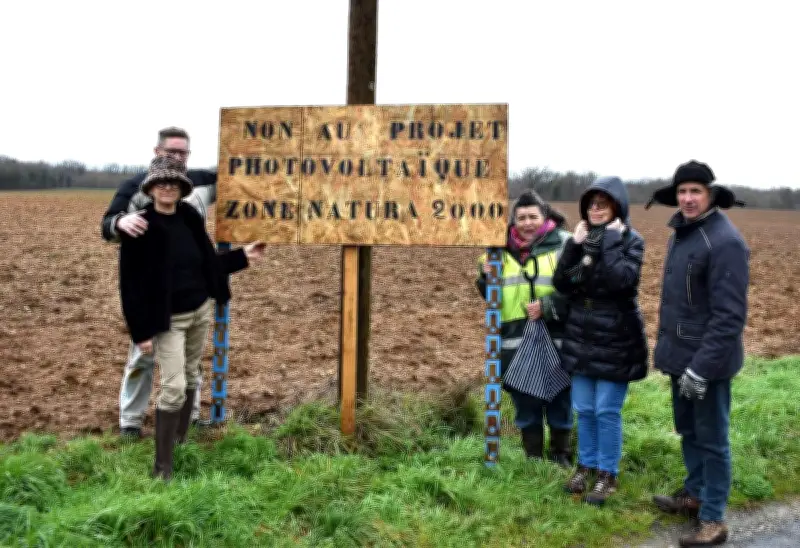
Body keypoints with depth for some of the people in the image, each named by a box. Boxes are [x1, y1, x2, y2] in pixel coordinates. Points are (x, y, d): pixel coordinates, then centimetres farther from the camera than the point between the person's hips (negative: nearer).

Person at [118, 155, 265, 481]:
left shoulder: (190, 218, 2)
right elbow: (130, 284, -13)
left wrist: (242, 256, 9)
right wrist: (142, 332, -15)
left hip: (200, 311, 6)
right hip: (168, 320, -6)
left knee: (191, 377, 15)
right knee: (174, 387, -9)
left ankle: (181, 441, 32)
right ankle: (162, 466, 1)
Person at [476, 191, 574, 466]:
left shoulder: (564, 244, -5)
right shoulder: (504, 249, 11)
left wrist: (547, 306, -19)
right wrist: (486, 276, 0)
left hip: (556, 342, -4)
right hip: (516, 343, 4)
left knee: (559, 404, 10)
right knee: (525, 406, 14)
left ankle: (560, 456, 29)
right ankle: (532, 458, 29)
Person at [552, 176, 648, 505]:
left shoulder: (630, 240, -9)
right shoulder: (584, 239, 6)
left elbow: (621, 280, -26)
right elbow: (561, 284, -3)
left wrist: (611, 241, -21)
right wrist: (574, 245, -12)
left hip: (615, 340, -5)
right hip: (582, 337, 5)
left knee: (607, 411, 1)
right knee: (584, 409, 13)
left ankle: (608, 474, 16)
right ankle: (586, 466, 29)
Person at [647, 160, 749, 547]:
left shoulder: (724, 240, -19)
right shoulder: (681, 233, 9)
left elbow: (730, 315, -22)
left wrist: (702, 367, -23)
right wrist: (666, 347, 16)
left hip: (707, 360, -8)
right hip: (681, 354, 8)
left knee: (711, 439, 3)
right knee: (687, 431, 20)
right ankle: (695, 494, 37)